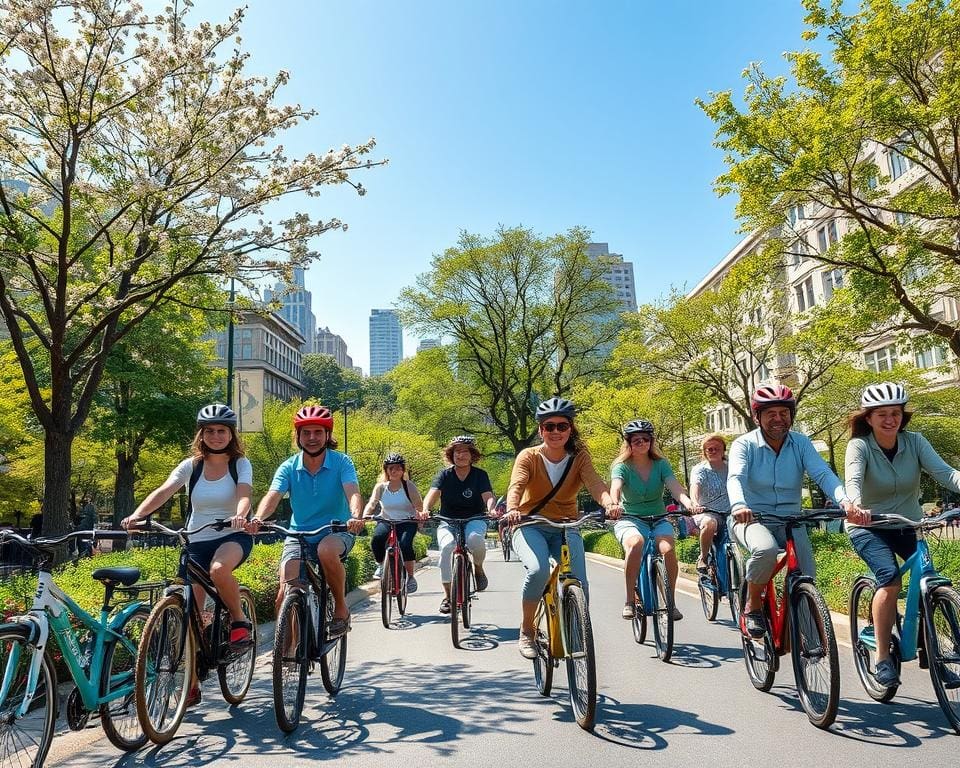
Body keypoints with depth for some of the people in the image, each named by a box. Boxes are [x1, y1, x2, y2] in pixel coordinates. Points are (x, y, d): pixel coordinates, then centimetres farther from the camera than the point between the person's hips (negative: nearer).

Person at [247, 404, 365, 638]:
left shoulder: (341, 462, -7)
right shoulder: (289, 468, -2)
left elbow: (353, 492, -22)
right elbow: (272, 496, -17)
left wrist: (356, 516, -45)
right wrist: (258, 518, -39)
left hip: (336, 532, -2)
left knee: (326, 550, -36)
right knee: (286, 593, -16)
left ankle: (341, 608, -13)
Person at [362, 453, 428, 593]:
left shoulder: (409, 486, -7)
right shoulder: (381, 487, 0)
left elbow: (419, 505, -19)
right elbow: (371, 503, -11)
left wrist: (421, 513, -42)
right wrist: (365, 516, -33)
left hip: (407, 522, -2)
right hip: (386, 521, 2)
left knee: (405, 544, -29)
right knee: (376, 540, -29)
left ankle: (410, 577, -6)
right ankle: (381, 565, 1)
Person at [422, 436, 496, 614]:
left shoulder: (480, 475, 1)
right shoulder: (444, 475, 1)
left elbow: (488, 496, -12)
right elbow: (432, 494, -14)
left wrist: (491, 510, -36)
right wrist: (425, 510, -35)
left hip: (474, 520, -1)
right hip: (448, 522, 1)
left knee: (475, 538, -35)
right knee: (447, 546, -30)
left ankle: (478, 568, -1)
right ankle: (447, 595, -16)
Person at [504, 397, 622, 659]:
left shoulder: (579, 458, -1)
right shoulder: (529, 456, -5)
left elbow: (595, 483, -20)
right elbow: (516, 486, -22)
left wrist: (609, 502, -42)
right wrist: (512, 509, -45)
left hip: (566, 528, 2)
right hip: (531, 526, -2)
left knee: (579, 585, -17)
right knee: (538, 570, -31)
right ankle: (526, 633, -8)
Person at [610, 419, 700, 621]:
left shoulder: (661, 464, 2)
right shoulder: (621, 466, -4)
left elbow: (674, 485, -15)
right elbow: (615, 487, -24)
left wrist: (688, 503, -36)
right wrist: (613, 505, -46)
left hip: (659, 519, 2)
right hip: (629, 520, -2)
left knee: (668, 548, -29)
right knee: (635, 543, -35)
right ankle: (629, 601, -22)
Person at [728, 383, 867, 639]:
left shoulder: (801, 443, 0)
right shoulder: (744, 445, -8)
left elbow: (823, 473, -16)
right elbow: (735, 478, -26)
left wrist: (845, 501, -37)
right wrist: (739, 505, -49)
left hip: (791, 521, 4)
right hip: (751, 519, -3)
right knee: (766, 549, -35)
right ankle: (752, 607, -10)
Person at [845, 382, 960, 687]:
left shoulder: (914, 441, -6)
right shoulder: (859, 445, -16)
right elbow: (853, 479, -33)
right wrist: (854, 504, -55)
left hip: (908, 526, 4)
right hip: (869, 527, -4)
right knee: (890, 577, -26)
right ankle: (883, 658, -13)